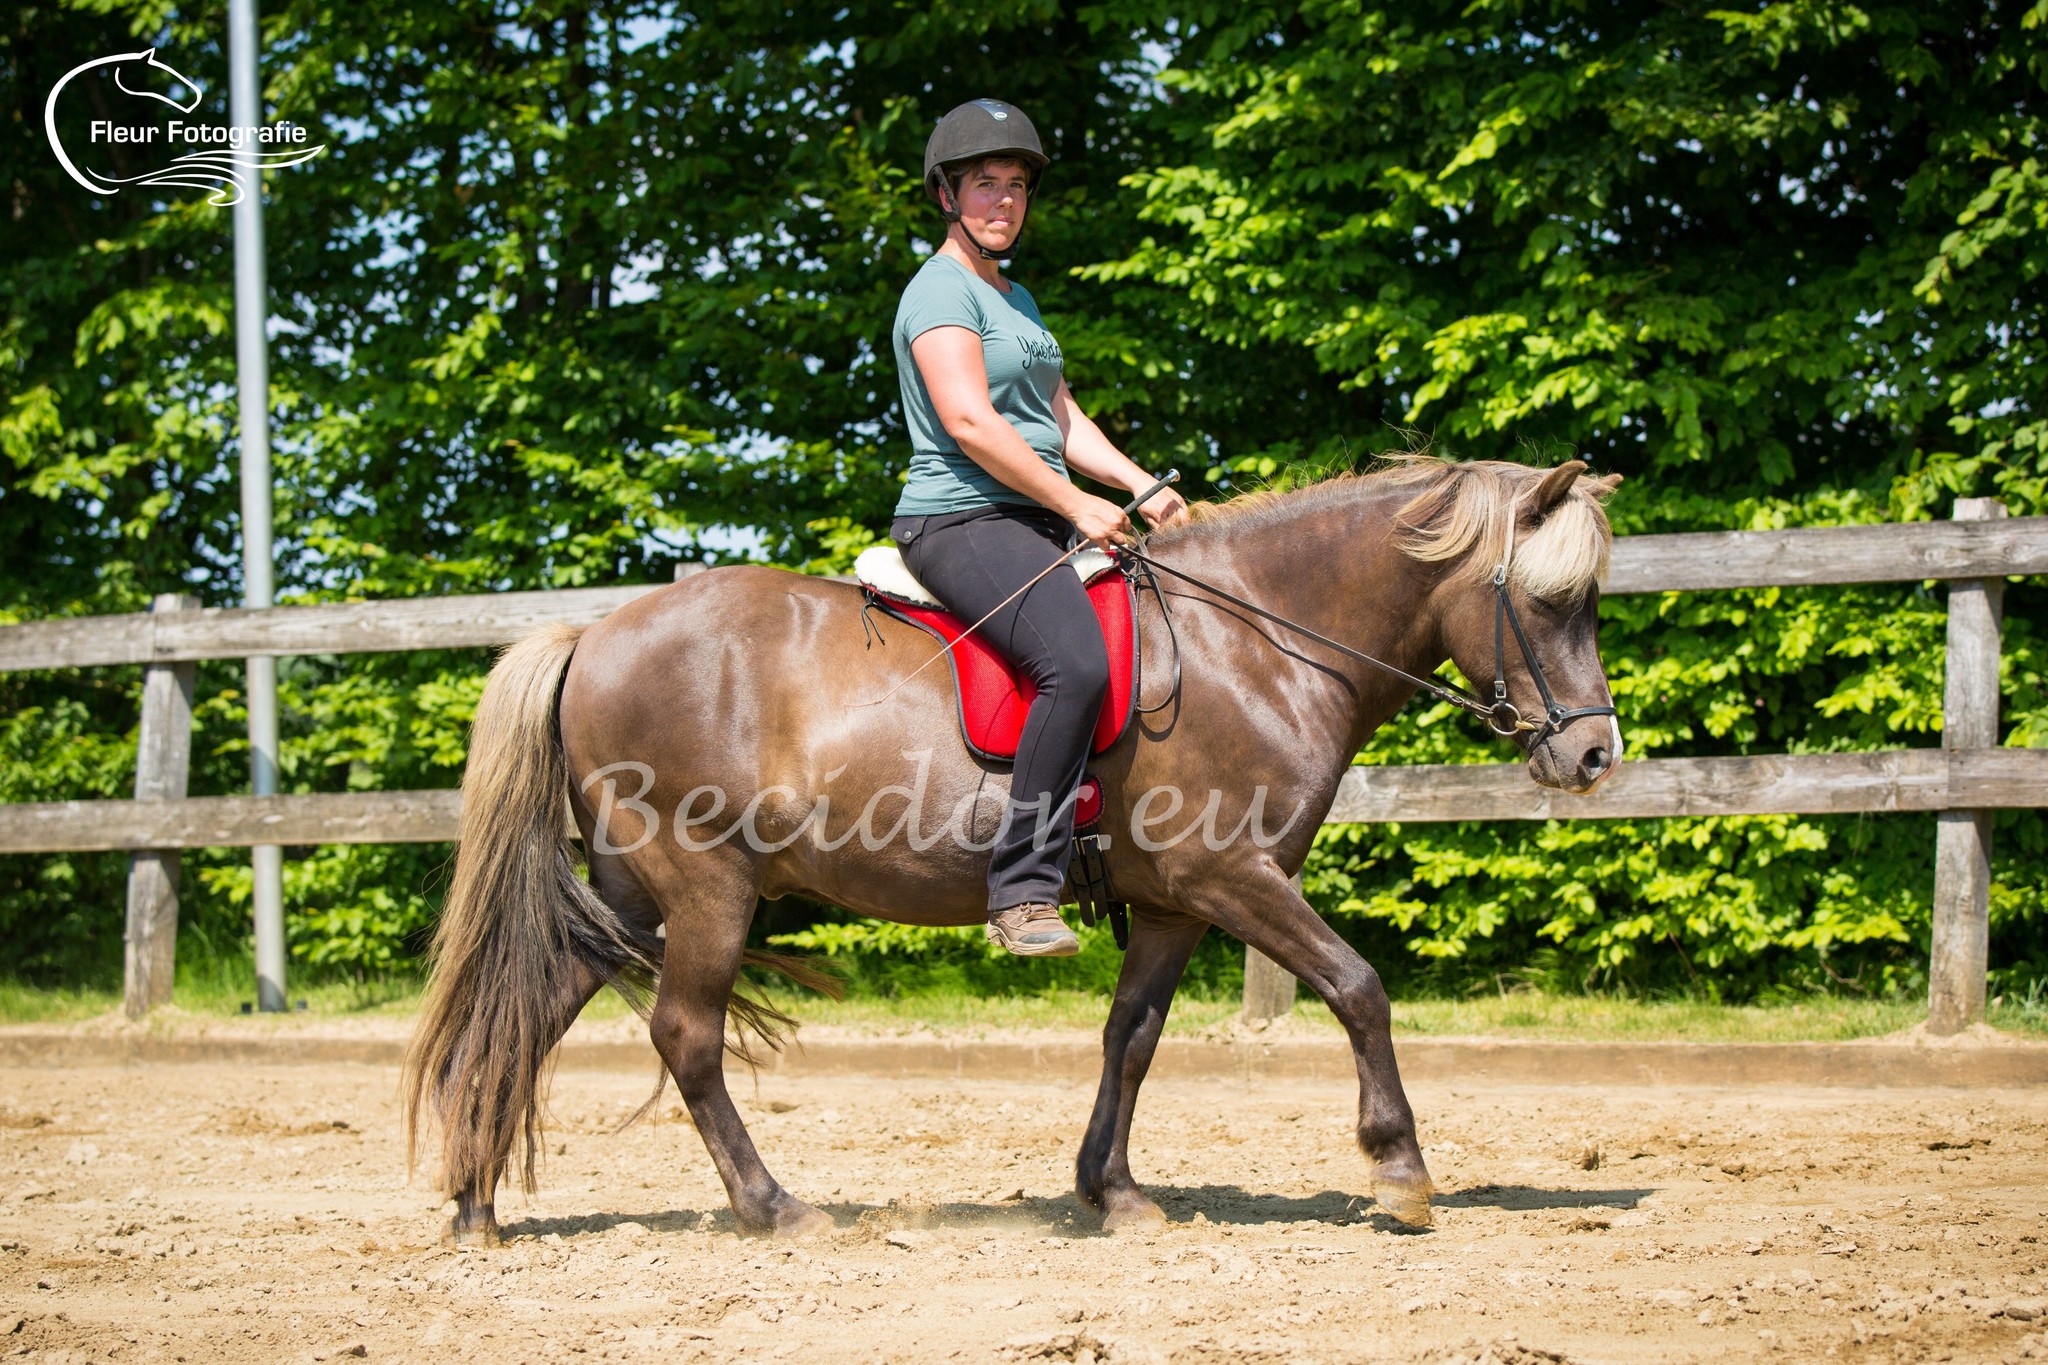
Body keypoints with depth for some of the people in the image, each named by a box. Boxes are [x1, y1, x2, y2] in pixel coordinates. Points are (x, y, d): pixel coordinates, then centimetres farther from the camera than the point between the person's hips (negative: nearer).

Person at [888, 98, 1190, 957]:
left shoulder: (1016, 300, 24)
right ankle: (1022, 891, -32)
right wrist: (1076, 507, -15)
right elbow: (969, 421, -18)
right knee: (1079, 662, -33)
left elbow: (1063, 419, 21)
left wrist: (1139, 486, 5)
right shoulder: (942, 290, -7)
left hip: (1035, 524, 10)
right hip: (959, 521, -10)